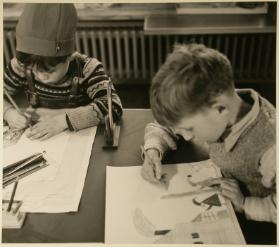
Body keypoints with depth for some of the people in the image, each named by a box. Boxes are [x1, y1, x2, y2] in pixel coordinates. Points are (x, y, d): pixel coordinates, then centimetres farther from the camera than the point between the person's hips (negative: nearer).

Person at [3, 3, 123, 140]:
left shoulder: (87, 69, -20)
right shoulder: (22, 65, -10)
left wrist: (64, 119, -35)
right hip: (37, 141, 3)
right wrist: (9, 112, -20)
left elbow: (114, 107, -31)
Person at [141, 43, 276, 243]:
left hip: (257, 231, -5)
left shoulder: (270, 147, -34)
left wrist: (245, 203, -28)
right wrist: (153, 152, -16)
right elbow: (161, 126, 1)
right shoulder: (204, 106, -14)